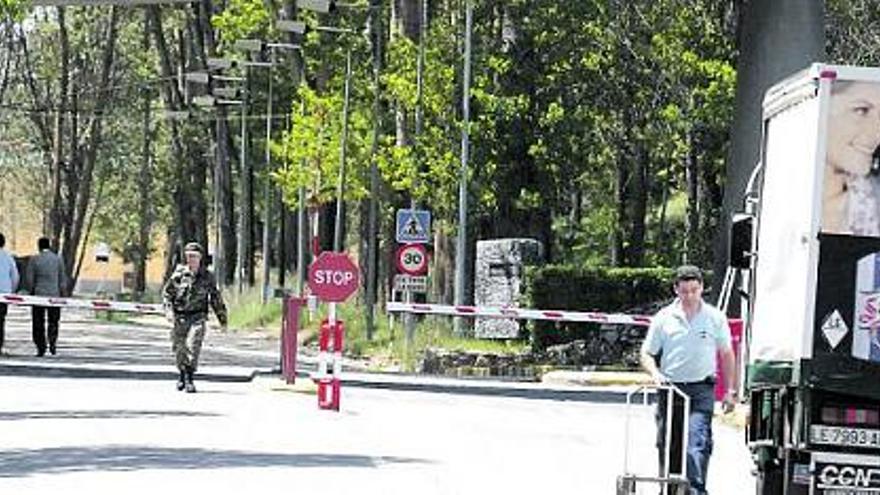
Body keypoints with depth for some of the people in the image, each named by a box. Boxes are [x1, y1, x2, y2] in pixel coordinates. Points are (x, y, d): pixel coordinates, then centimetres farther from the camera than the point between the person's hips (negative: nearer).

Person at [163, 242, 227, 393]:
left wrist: (222, 318, 12)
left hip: (197, 316, -2)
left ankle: (189, 379, -15)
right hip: (180, 317, 2)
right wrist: (170, 309, -6)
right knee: (179, 348, 8)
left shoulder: (207, 277, 2)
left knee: (193, 345, -18)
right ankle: (182, 374, 32)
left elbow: (216, 298, 10)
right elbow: (167, 292, 8)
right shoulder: (179, 274, 1)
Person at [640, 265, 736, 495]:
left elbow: (726, 354, 12)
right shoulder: (664, 318, 3)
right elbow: (646, 353, 9)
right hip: (670, 388, 2)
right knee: (668, 448, 7)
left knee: (698, 444, -17)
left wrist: (730, 391, 9)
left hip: (701, 390, -2)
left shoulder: (715, 318, 3)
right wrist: (655, 373, -12)